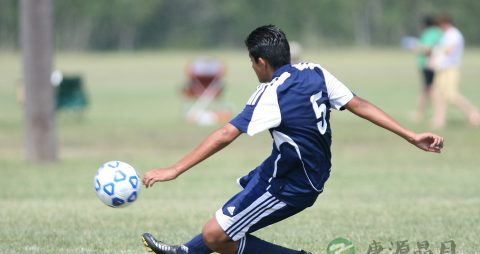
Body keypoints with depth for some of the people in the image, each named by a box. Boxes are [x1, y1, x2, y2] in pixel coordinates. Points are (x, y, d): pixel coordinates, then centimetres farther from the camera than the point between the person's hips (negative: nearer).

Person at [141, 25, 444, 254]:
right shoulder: (315, 73, -4)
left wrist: (174, 171, -26)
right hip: (313, 173, 10)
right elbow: (360, 105, -3)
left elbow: (225, 136, -27)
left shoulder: (272, 94, -24)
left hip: (290, 186, -10)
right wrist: (412, 136, 1)